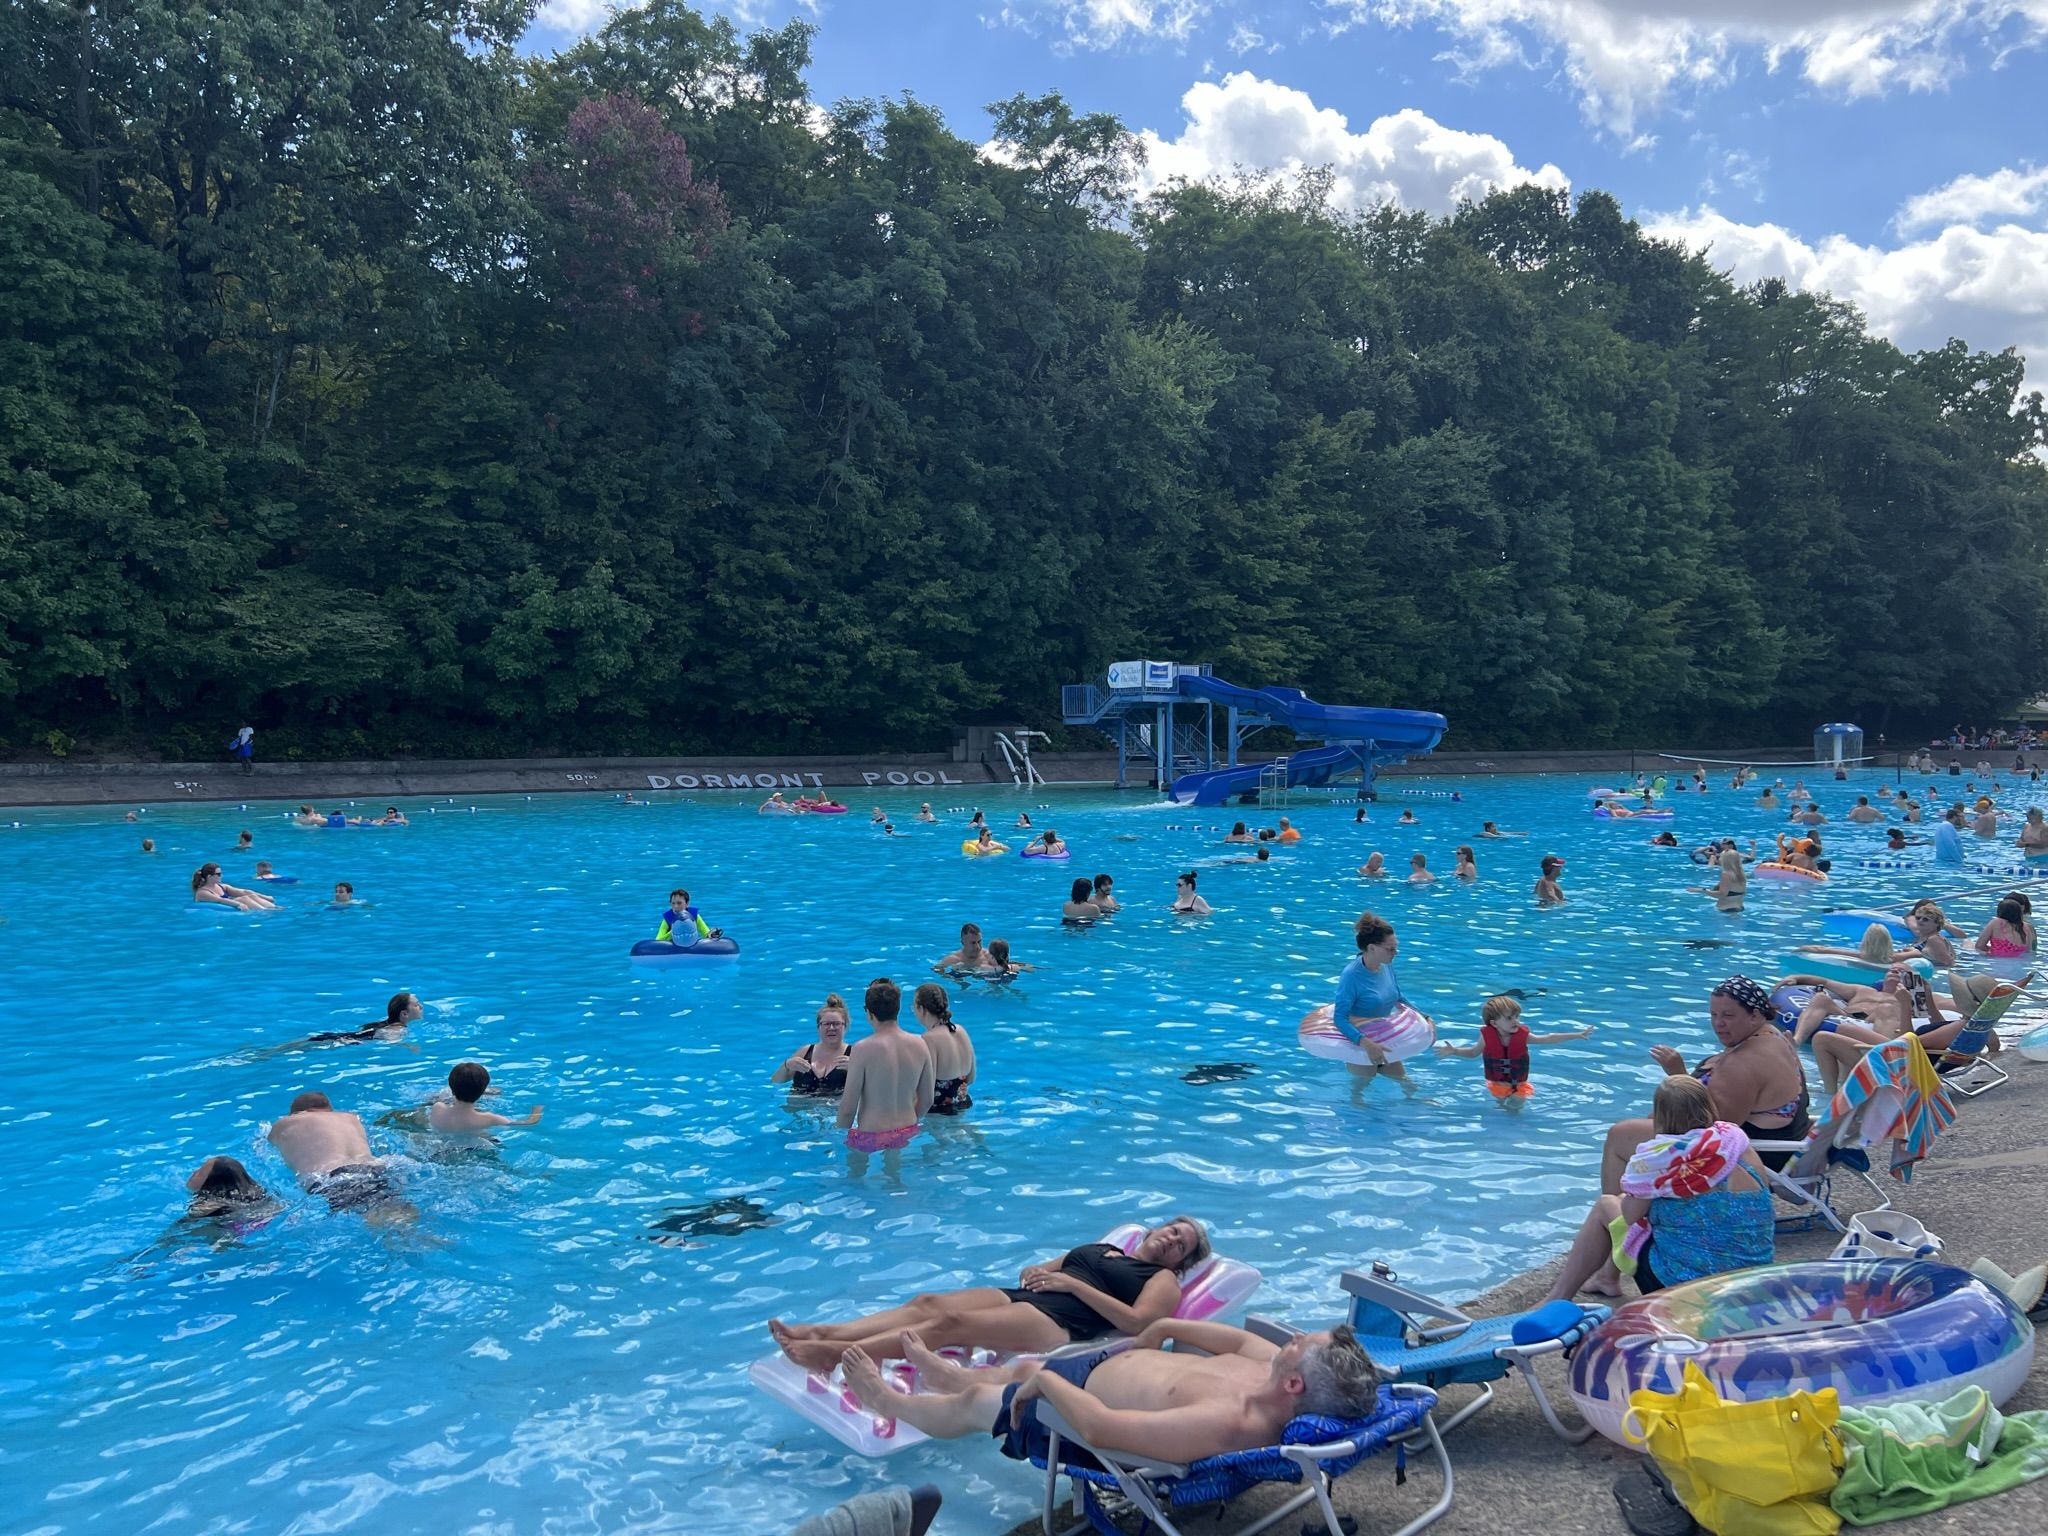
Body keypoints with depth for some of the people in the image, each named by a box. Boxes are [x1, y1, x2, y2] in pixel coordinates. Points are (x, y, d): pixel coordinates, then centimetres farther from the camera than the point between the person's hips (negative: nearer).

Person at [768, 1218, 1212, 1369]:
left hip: (1056, 1325, -7)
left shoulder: (1164, 1281, 11)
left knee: (952, 1321, -27)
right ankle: (823, 1332, -26)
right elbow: (1040, 1270, 34)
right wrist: (1036, 1271, 8)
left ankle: (839, 1355, -36)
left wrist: (1074, 1284, -10)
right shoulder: (1101, 1249, 32)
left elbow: (1137, 1322, -10)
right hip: (1020, 1297, 7)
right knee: (928, 1302, -15)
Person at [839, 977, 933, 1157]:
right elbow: (926, 1101, 6)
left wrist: (843, 1134, 3)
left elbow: (848, 1107, -14)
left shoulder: (863, 1050, -17)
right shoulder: (919, 1045, -3)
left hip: (870, 1137, -5)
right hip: (907, 1134, 5)